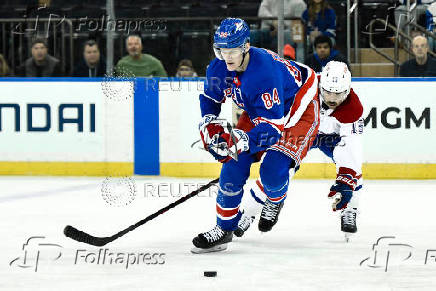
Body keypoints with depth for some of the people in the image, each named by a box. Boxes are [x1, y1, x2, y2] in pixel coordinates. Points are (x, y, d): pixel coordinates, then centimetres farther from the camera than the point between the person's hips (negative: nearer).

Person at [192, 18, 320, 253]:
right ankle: (224, 229, 9)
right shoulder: (218, 68, -16)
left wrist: (241, 141, -48)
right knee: (234, 164, -4)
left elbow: (273, 126, -39)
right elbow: (209, 98, 7)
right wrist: (210, 125, -10)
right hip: (257, 112, 7)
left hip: (298, 112, -7)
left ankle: (275, 201, 14)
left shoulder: (265, 73, -39)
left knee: (273, 170, -23)